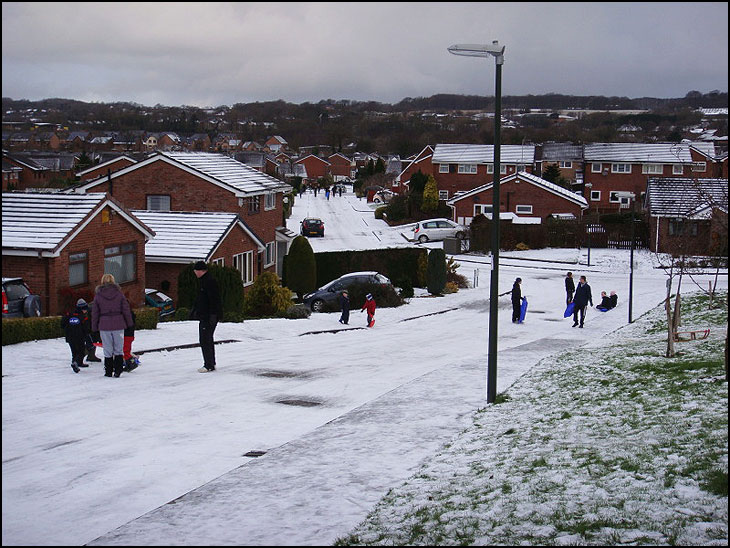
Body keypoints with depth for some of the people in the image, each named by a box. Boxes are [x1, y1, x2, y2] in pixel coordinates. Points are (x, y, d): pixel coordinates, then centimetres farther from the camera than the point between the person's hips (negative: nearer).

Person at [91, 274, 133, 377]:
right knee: (119, 349, 8)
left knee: (108, 350, 8)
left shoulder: (98, 296, 1)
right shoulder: (119, 293, 0)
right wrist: (129, 323, 11)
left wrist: (94, 327, 11)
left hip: (104, 326, 0)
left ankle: (108, 372, 10)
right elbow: (126, 310, 2)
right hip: (118, 326, 0)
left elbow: (95, 313, 4)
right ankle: (118, 371, 4)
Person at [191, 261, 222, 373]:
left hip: (208, 317, -11)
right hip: (205, 316, 11)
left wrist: (212, 315, -25)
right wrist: (194, 311, 29)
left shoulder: (210, 282, -16)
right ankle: (211, 364, 24)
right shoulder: (204, 281, 18)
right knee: (208, 340, 16)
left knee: (205, 340, -9)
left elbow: (214, 300, -22)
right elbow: (199, 300, 27)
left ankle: (209, 365, -6)